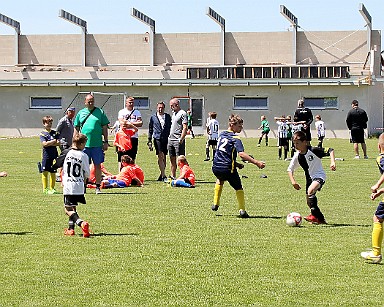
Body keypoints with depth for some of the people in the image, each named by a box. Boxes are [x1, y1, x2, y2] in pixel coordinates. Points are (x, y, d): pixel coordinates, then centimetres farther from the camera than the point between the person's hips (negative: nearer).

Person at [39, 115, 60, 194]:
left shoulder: (55, 133, 10)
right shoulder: (42, 134, 0)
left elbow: (58, 143, -2)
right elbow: (44, 144, -13)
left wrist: (49, 143, -12)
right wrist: (54, 141, -8)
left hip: (54, 155, 3)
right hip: (46, 155, -3)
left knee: (53, 172, 5)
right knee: (45, 172, -1)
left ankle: (52, 188, 12)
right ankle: (45, 188, 6)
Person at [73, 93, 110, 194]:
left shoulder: (100, 112, 6)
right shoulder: (80, 113, 10)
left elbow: (105, 128, 6)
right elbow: (76, 129, 12)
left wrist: (106, 141, 0)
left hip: (97, 144, -1)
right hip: (84, 144, 1)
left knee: (97, 165, 2)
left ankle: (98, 187, 10)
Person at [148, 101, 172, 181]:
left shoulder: (168, 116, 11)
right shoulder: (153, 117, 7)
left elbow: (170, 128, 13)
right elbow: (150, 129, 9)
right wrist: (149, 141, 5)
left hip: (166, 139, 3)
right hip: (157, 139, -3)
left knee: (164, 158, 8)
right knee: (160, 156, -12)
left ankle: (161, 175, 20)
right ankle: (164, 176, -15)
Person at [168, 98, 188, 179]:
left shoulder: (182, 113, -9)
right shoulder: (173, 113, 18)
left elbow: (185, 128, -16)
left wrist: (181, 139, -22)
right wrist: (170, 137, 18)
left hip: (178, 141, -9)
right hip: (170, 139, 9)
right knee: (172, 159, 11)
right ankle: (173, 176, 17)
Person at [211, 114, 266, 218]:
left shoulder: (221, 135, 14)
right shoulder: (235, 138, -10)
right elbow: (241, 154, -24)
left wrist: (235, 163, 18)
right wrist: (256, 162, -28)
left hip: (216, 167, 6)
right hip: (228, 169, -6)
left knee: (220, 180, 37)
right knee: (238, 188, 12)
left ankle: (215, 204, 35)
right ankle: (242, 210, 4)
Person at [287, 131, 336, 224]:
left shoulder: (313, 150, -19)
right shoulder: (297, 156, -4)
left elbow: (330, 150, -15)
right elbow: (290, 169, 5)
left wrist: (332, 162, -28)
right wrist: (293, 181, -9)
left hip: (319, 176, -7)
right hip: (309, 178, 7)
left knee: (310, 191, -33)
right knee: (309, 201, 6)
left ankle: (314, 215, -25)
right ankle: (321, 219, 24)